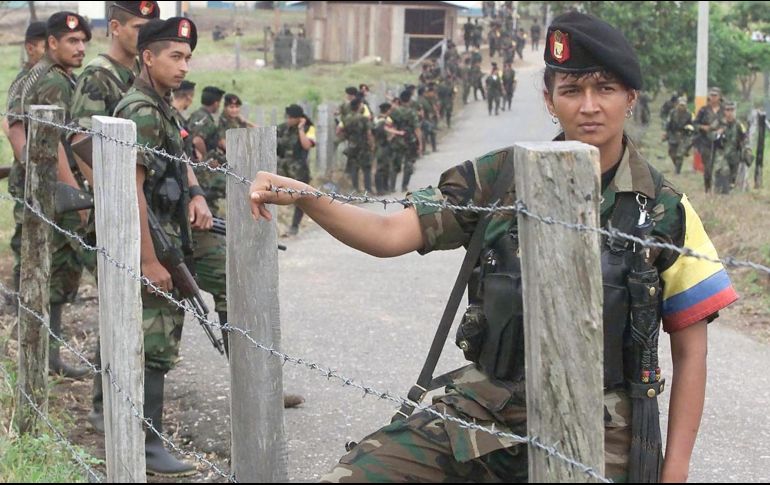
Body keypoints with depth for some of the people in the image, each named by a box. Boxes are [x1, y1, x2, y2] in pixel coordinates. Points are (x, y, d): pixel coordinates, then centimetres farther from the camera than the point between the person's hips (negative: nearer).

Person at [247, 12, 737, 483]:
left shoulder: (665, 210, -2)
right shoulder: (500, 178, 1)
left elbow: (690, 350, 1)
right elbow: (390, 235, -5)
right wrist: (301, 196, -20)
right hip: (484, 407, 2)